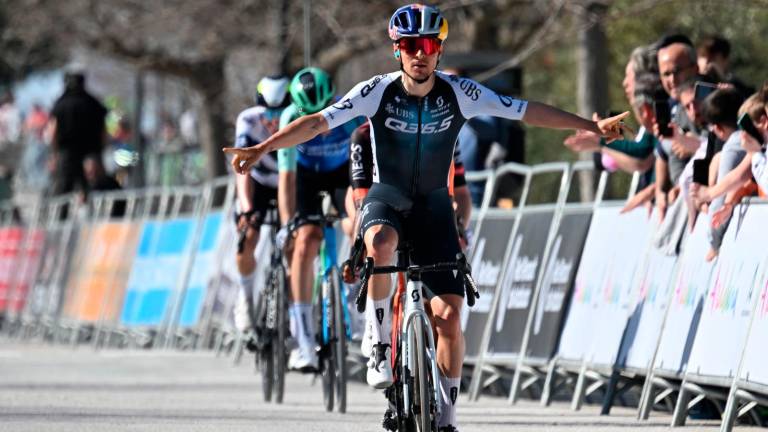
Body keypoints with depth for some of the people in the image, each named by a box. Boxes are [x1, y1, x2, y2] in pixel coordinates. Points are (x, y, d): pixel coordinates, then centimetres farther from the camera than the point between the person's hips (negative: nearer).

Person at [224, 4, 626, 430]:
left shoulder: (459, 93, -12)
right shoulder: (378, 91, -15)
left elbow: (527, 111, -8)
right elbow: (317, 122, -18)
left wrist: (592, 126, -10)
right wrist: (260, 149, -28)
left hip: (433, 206, 1)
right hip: (387, 196, -1)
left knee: (448, 315, -10)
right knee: (381, 246, -40)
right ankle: (380, 346, -22)